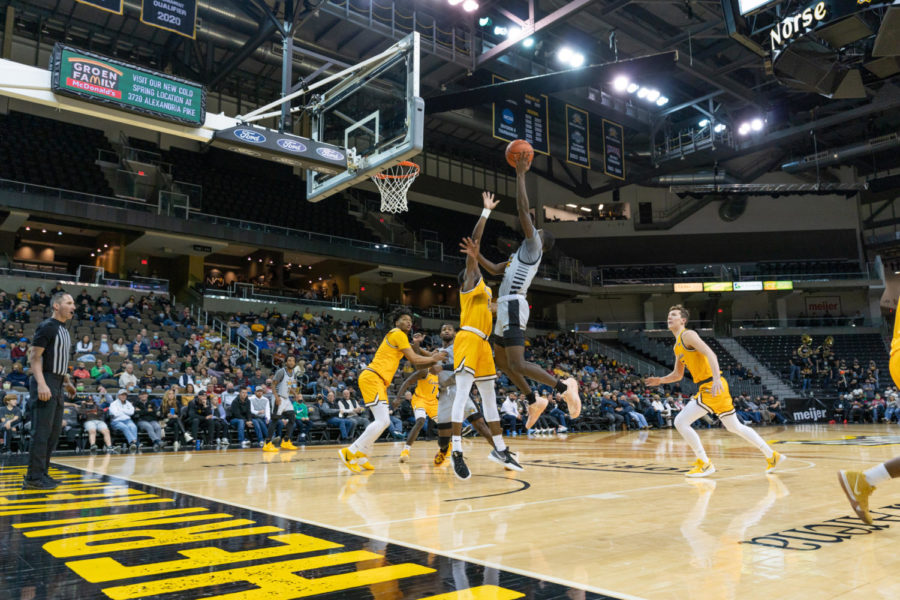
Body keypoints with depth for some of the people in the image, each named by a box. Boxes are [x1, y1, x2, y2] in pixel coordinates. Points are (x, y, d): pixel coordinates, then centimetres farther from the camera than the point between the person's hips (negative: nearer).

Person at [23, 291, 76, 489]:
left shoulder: (64, 331, 17)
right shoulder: (47, 327, -10)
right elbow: (34, 356, -16)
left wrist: (67, 382, 23)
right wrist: (41, 384, -25)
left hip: (57, 385, 10)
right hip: (45, 384, -9)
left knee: (54, 431, 11)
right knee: (41, 431, -8)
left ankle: (42, 473, 19)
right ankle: (34, 477, -4)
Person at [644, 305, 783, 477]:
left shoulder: (687, 335, -8)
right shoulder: (677, 346, 20)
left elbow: (710, 354, -22)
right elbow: (677, 374, 27)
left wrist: (716, 378, -33)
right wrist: (660, 380, 12)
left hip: (712, 386, -9)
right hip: (706, 389, 9)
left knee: (681, 422, -10)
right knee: (735, 427, 17)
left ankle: (705, 464, -1)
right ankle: (772, 455, 26)